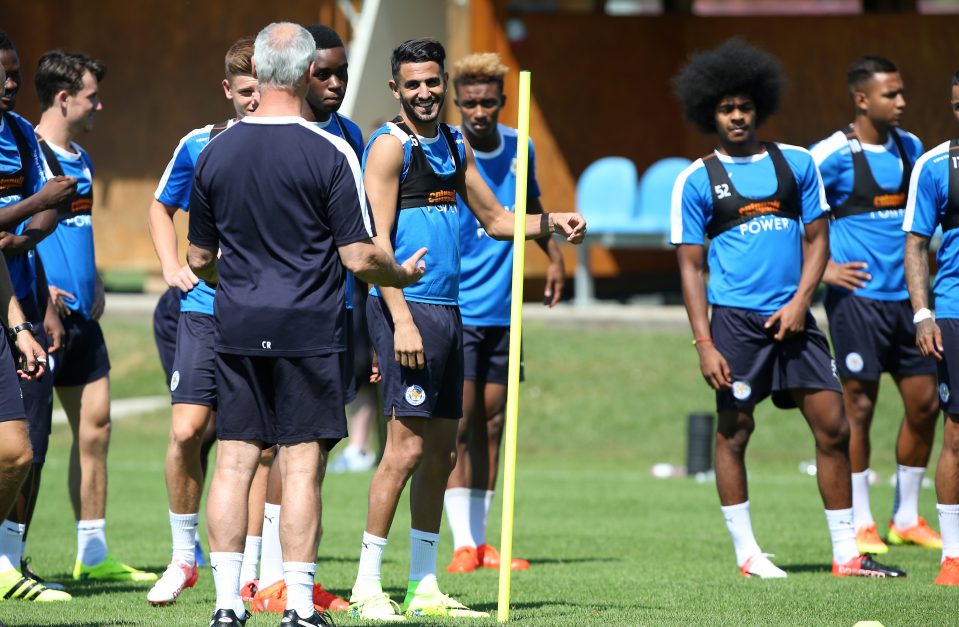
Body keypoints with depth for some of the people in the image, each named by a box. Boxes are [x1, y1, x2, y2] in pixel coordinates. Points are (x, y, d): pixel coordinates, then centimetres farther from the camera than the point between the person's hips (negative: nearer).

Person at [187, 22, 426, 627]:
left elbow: (200, 259, 12)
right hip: (309, 329, -4)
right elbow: (360, 257, -10)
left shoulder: (215, 152, 4)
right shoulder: (330, 153, -9)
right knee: (302, 466, -1)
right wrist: (402, 274, 11)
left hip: (237, 328, 4)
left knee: (234, 461, 6)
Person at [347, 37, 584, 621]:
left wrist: (551, 222, 7)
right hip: (408, 308, -8)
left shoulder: (456, 144, 16)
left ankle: (425, 588, 15)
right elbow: (377, 240, -14)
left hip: (448, 309, 8)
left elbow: (495, 219, 25)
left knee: (442, 451, 9)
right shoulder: (391, 145, -8)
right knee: (407, 446, -12)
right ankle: (367, 586, -7)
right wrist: (402, 321, -21)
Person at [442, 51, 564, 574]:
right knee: (459, 423, -9)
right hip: (455, 309, -6)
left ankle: (480, 541, 16)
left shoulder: (519, 148, 6)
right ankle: (462, 544, -6)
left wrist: (553, 254, 14)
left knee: (491, 424, 9)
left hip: (501, 310, 6)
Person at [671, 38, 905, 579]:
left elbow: (817, 237, 11)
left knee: (833, 427, -1)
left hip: (793, 317, 3)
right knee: (734, 431, 1)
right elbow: (691, 266, 1)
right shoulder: (697, 182, 1)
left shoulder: (796, 163, 9)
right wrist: (704, 343, -7)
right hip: (736, 320, -3)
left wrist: (800, 301, -5)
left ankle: (847, 554, 5)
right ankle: (746, 551, 12)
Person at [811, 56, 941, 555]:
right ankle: (860, 525, 7)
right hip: (857, 296, -6)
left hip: (906, 296, 6)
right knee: (859, 406, -2)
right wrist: (821, 270, -10)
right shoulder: (832, 155, -10)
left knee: (924, 403, 6)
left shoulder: (910, 148, 10)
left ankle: (906, 519, 19)